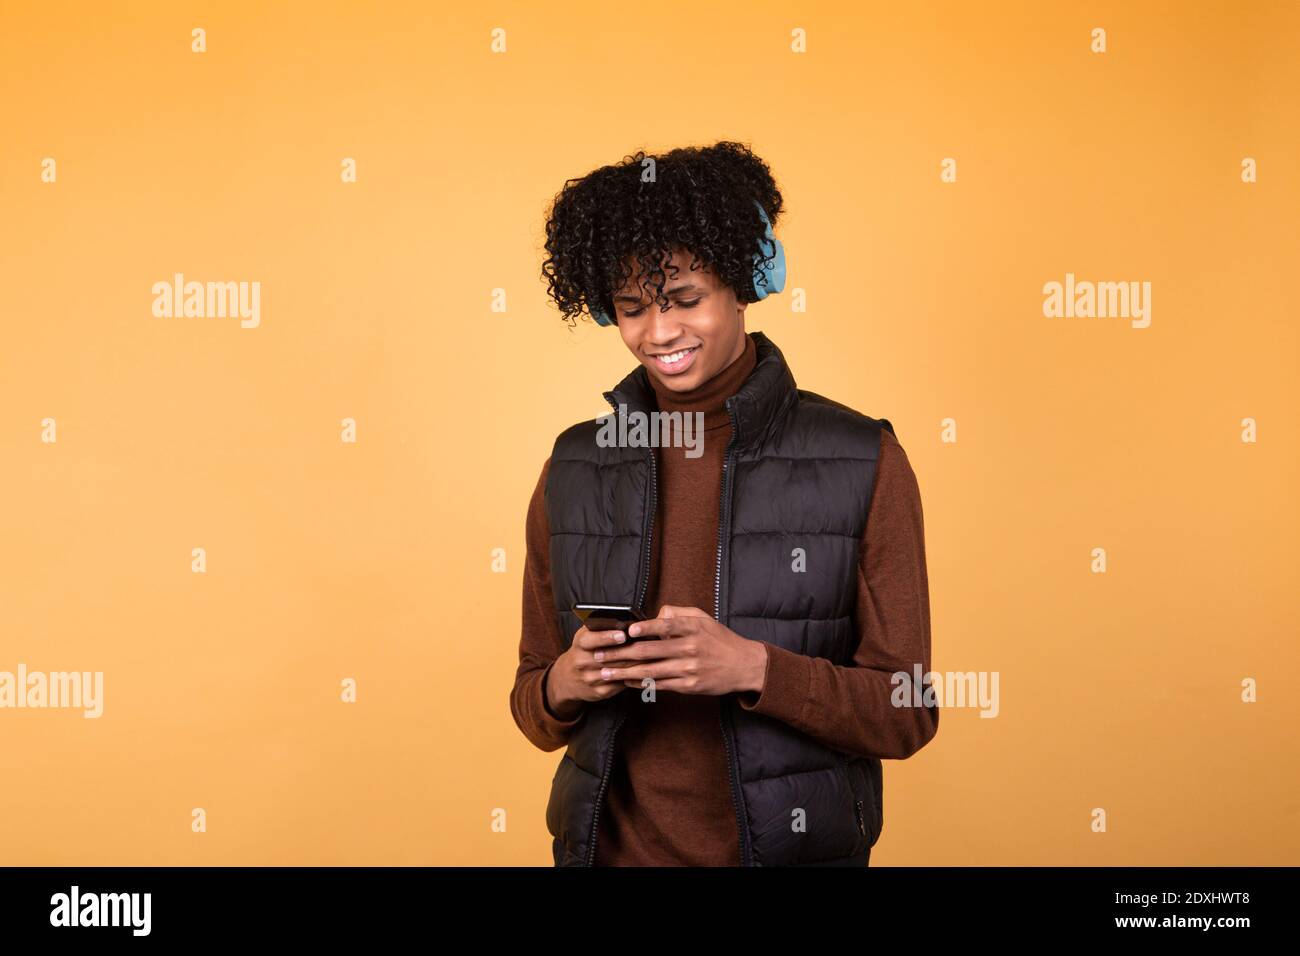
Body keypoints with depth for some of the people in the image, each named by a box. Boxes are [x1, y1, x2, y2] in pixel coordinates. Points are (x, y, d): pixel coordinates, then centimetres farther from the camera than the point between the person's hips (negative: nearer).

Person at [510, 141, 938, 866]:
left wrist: (753, 669, -25)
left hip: (794, 847, -2)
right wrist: (565, 685, -18)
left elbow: (907, 716, -10)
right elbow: (536, 715, 4)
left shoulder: (864, 464, -11)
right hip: (614, 846, 2)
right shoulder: (574, 472, -2)